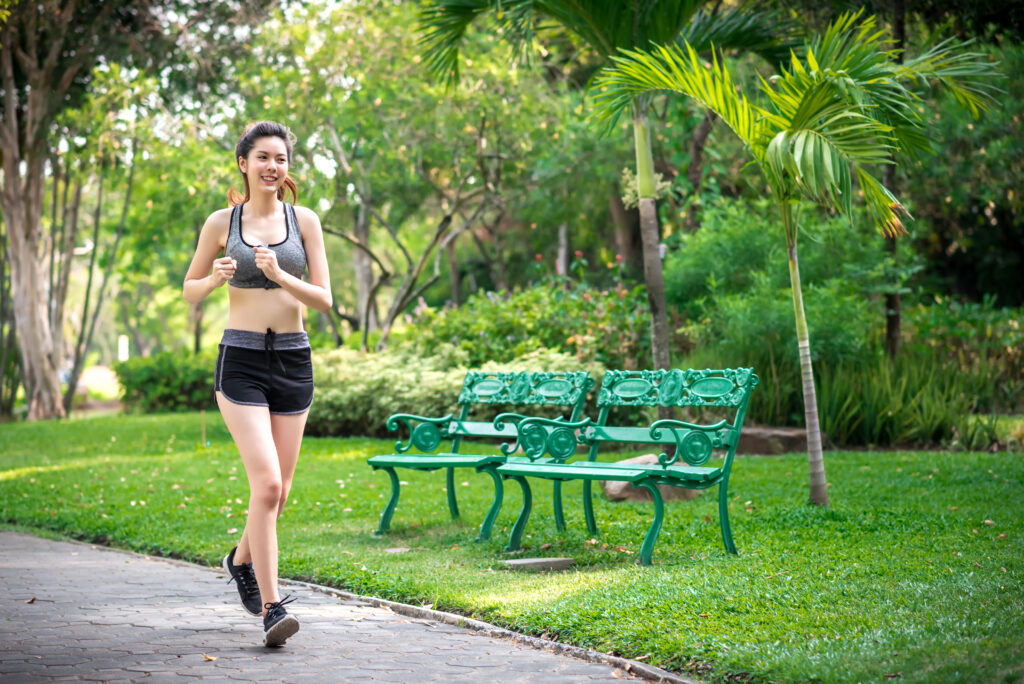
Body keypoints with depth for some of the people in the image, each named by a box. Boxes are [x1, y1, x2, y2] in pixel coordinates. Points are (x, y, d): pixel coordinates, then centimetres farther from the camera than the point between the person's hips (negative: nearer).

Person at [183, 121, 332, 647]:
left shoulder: (304, 221, 4)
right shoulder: (221, 223, 2)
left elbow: (324, 299, -1)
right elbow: (190, 292, 11)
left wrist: (279, 275, -18)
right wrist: (216, 278, -11)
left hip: (293, 361, 3)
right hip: (241, 361, -3)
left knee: (279, 489, 11)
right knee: (266, 483, -17)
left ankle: (242, 559, 41)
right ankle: (271, 608, -12)